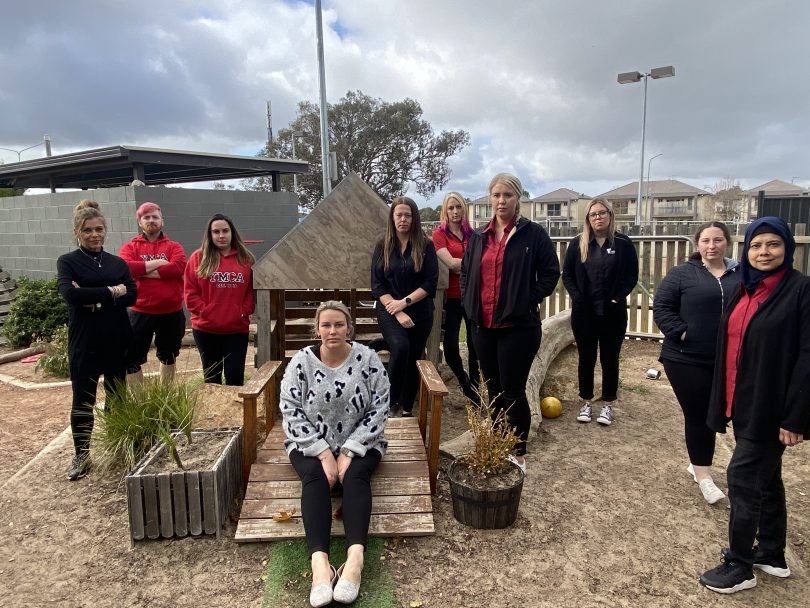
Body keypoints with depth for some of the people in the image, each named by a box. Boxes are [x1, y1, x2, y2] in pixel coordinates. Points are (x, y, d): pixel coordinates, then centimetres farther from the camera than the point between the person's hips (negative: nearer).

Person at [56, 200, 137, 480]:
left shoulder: (118, 262, 8)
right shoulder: (67, 262, 0)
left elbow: (132, 295, -6)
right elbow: (70, 293, -18)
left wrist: (95, 300, -16)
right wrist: (111, 292, -14)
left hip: (117, 341, 2)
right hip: (84, 343, -2)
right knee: (83, 400, 6)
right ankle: (81, 455, 22)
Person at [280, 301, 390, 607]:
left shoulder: (368, 359, -9)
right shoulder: (301, 361, -8)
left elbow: (378, 409, -10)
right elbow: (291, 411, -11)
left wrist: (348, 452, -18)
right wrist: (323, 453, -19)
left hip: (359, 444, 0)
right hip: (311, 444, 0)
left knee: (355, 476, -29)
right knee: (314, 477, -28)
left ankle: (355, 557, -42)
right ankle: (319, 562, -41)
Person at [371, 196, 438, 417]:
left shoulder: (425, 245, -1)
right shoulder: (383, 246, 2)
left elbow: (430, 283, -5)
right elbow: (377, 285, -2)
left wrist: (404, 302, -14)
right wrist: (397, 313, -13)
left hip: (420, 312, 1)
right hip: (389, 311, -1)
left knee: (413, 360, 6)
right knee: (400, 347, -26)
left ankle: (407, 410, 22)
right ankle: (390, 403, -11)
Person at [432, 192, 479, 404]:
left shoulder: (471, 233, 11)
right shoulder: (439, 233, -2)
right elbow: (451, 262, -13)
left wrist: (460, 265, -12)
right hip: (453, 297, -3)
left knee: (475, 344, 7)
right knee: (450, 347, -3)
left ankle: (474, 387, 25)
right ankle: (464, 382, 24)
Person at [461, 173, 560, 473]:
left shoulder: (533, 234, -5)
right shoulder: (479, 236, 11)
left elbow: (550, 273, -3)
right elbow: (465, 272, 21)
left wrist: (528, 301, -9)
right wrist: (468, 301, 9)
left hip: (518, 326, -5)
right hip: (483, 326, 5)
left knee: (513, 391, 0)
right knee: (494, 389, 15)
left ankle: (519, 455, 17)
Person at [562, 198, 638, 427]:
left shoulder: (623, 243, -1)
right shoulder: (578, 243, 1)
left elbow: (632, 276, 0)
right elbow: (567, 274, 3)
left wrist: (617, 299, -11)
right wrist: (577, 297, -9)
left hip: (612, 312, -1)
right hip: (584, 312, 1)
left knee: (610, 359, 9)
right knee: (586, 358, 10)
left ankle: (608, 405, 21)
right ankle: (586, 402, 23)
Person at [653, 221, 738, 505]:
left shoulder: (742, 275, 5)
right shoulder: (681, 274, -3)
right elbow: (661, 307, -6)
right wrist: (681, 333, -16)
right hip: (686, 359, -3)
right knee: (697, 415, 1)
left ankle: (699, 463, 34)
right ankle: (703, 475, 13)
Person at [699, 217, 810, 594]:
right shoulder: (744, 290, 9)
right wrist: (723, 400, 12)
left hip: (770, 406, -7)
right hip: (743, 402, 7)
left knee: (742, 478, -1)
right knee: (765, 478, 19)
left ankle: (739, 565, 15)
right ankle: (771, 553, 35)